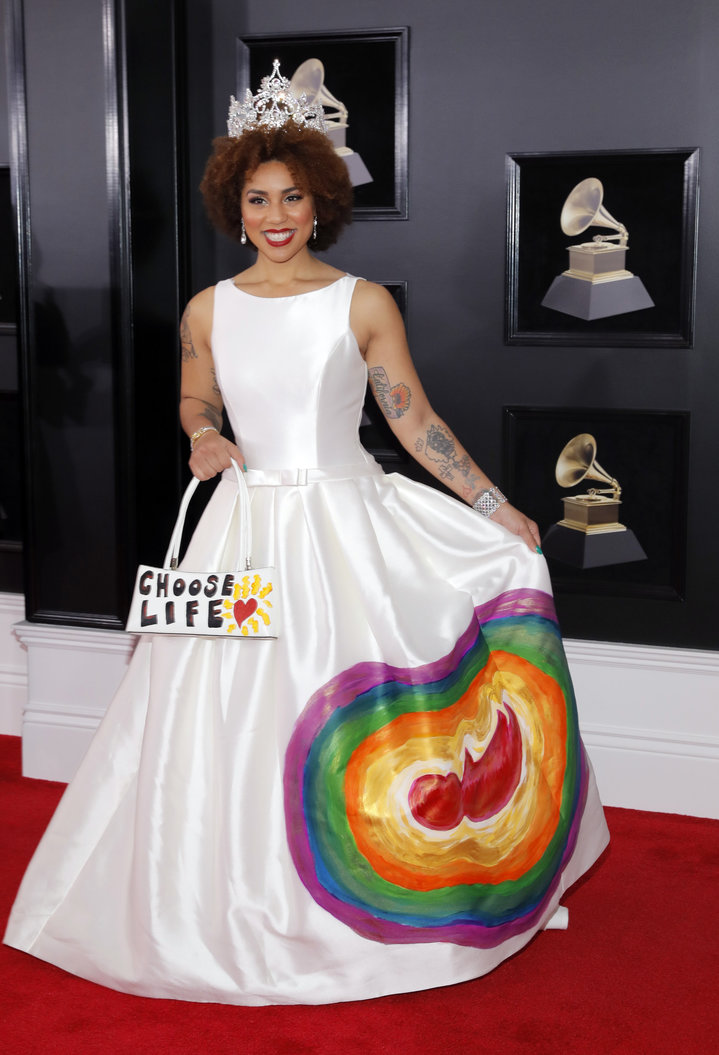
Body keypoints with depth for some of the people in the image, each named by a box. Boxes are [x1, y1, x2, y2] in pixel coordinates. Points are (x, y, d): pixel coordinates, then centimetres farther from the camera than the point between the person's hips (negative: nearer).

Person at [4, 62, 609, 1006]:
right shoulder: (208, 311, 5)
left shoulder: (363, 303, -2)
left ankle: (366, 908, 19)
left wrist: (497, 509, 1)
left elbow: (416, 419, 2)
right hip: (248, 529, 2)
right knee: (236, 715, 3)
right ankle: (244, 906, 21)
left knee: (353, 711, 0)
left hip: (348, 527, -2)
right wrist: (204, 442, -3)